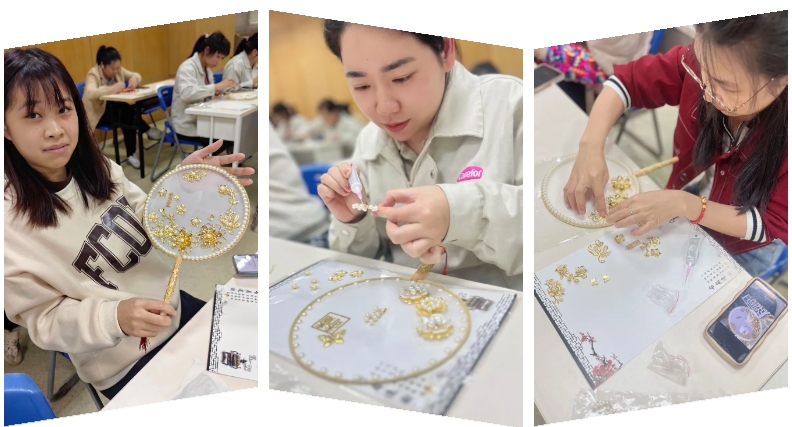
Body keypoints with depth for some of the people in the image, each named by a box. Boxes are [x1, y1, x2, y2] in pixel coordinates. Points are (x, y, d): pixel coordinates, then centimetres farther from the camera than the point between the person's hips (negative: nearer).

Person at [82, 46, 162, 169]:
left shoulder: (118, 70, -1)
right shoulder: (93, 74, -20)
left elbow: (136, 75, 10)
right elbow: (90, 94, -37)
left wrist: (134, 78, -16)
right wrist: (113, 88, -46)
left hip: (115, 108, 6)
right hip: (99, 113, -6)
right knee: (127, 112, -33)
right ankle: (147, 130, -13)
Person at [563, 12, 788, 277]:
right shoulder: (706, 60, -28)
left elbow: (775, 226, -29)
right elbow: (627, 80, -17)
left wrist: (683, 205, -41)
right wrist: (591, 146, -34)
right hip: (696, 195, 3)